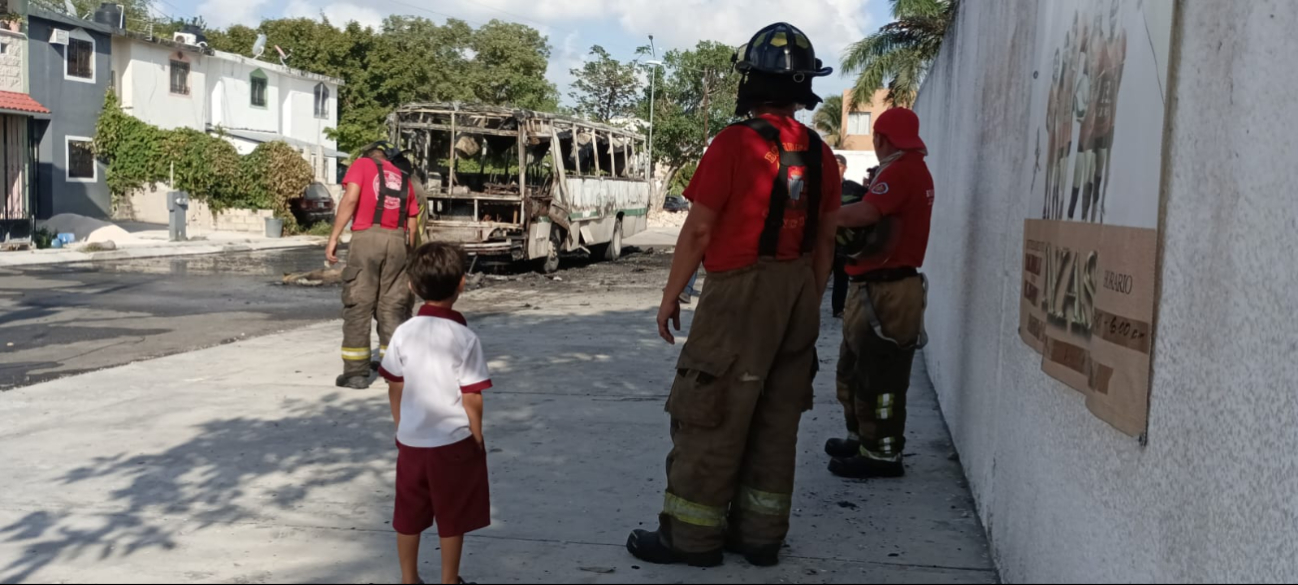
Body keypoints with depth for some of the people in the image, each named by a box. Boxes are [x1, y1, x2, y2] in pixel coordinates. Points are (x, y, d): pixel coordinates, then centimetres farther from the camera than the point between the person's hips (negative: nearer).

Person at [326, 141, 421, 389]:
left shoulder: (362, 164, 10)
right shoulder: (404, 179, 23)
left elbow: (351, 198, -7)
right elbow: (412, 224, 16)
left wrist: (333, 237, -9)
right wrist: (409, 252, 21)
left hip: (367, 237, -4)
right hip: (397, 241, 4)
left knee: (358, 305, 1)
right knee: (393, 306, 10)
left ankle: (356, 372, 2)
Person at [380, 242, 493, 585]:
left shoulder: (403, 333, -4)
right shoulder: (465, 338, -16)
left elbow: (394, 388, 3)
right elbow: (471, 398, -15)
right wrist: (478, 438, -1)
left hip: (411, 442, 4)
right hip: (454, 442, -4)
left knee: (408, 518, 17)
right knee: (452, 520, 11)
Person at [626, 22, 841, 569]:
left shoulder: (736, 142, -13)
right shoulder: (819, 154, 7)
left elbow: (699, 229, -12)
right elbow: (825, 241, 12)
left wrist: (671, 295, -2)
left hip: (740, 293, -7)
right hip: (798, 297, 7)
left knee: (710, 417, 2)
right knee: (777, 419, 13)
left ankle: (691, 535, 11)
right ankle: (761, 533, 21)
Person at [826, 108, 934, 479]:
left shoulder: (902, 171, -16)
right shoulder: (914, 170, 18)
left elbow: (865, 214, -28)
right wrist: (842, 219, 2)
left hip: (885, 291, -11)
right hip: (879, 287, 11)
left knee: (878, 375, -5)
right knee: (855, 368, 19)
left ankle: (883, 454, 2)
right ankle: (863, 439, 28)